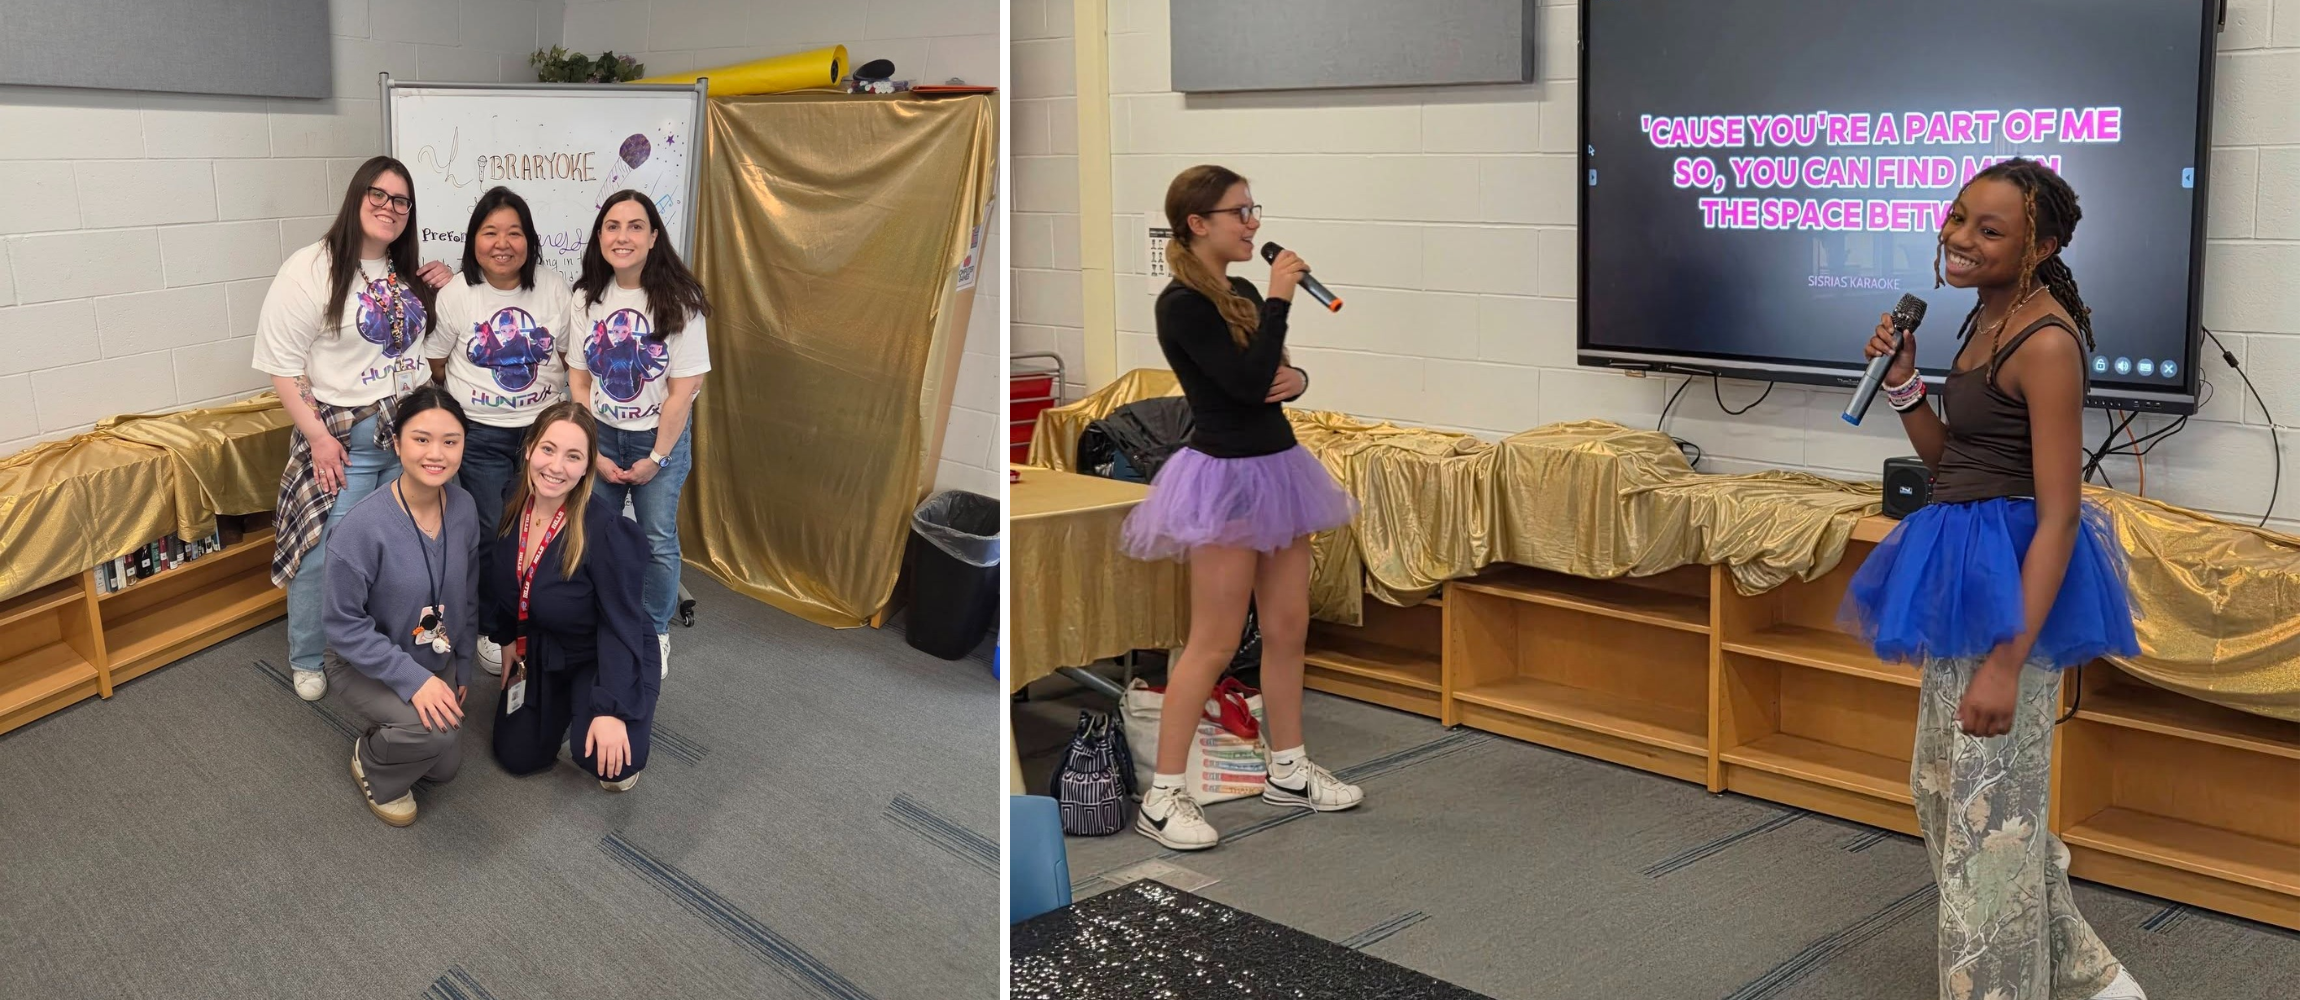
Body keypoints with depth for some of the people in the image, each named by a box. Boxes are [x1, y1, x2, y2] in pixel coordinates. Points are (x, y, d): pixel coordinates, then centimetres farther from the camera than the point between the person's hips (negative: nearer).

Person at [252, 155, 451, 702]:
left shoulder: (408, 275, 10)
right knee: (326, 555, 0)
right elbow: (283, 363, -13)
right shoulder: (311, 269, -10)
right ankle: (306, 661, 19)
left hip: (410, 433, 6)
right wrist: (317, 436, -17)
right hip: (343, 440, -6)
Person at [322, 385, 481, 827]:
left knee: (444, 767, 15)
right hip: (366, 665, -6)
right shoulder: (362, 526, -32)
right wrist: (412, 678, -30)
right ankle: (372, 765, 2)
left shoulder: (463, 508, -14)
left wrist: (462, 667, 8)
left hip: (439, 661, 6)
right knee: (433, 731, -31)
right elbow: (344, 626, -24)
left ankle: (385, 729, 44)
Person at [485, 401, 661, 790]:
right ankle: (566, 705, 34)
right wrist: (508, 640, 14)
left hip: (601, 656, -6)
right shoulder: (511, 502, -13)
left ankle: (633, 711, 8)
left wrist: (611, 710, -32)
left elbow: (621, 626, -27)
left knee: (601, 754, -27)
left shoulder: (605, 531, -32)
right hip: (539, 650, 6)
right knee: (518, 757, 6)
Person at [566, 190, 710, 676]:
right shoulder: (586, 299, -3)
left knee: (658, 541, 4)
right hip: (600, 435, 3)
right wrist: (593, 453, -6)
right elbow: (578, 381, 0)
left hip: (660, 438, -2)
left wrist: (655, 458, -12)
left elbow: (684, 389, -13)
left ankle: (656, 633, 25)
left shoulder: (678, 302, -14)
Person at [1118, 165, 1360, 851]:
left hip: (1275, 467, 8)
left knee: (1288, 629, 13)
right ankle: (1162, 797, 4)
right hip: (1225, 476, -8)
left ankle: (1288, 770, 27)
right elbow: (1247, 381, -24)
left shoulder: (1242, 294, 10)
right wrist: (1280, 297, -16)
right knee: (1214, 642, -4)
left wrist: (1295, 379, -7)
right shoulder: (1182, 304, -15)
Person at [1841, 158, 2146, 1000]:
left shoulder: (2046, 341, -18)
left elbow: (2059, 517, -21)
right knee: (1944, 790, 20)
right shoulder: (1987, 320, 10)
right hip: (1968, 576, 10)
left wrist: (2008, 662, -25)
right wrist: (1904, 385, 0)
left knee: (1989, 812, 0)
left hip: (2009, 584, -10)